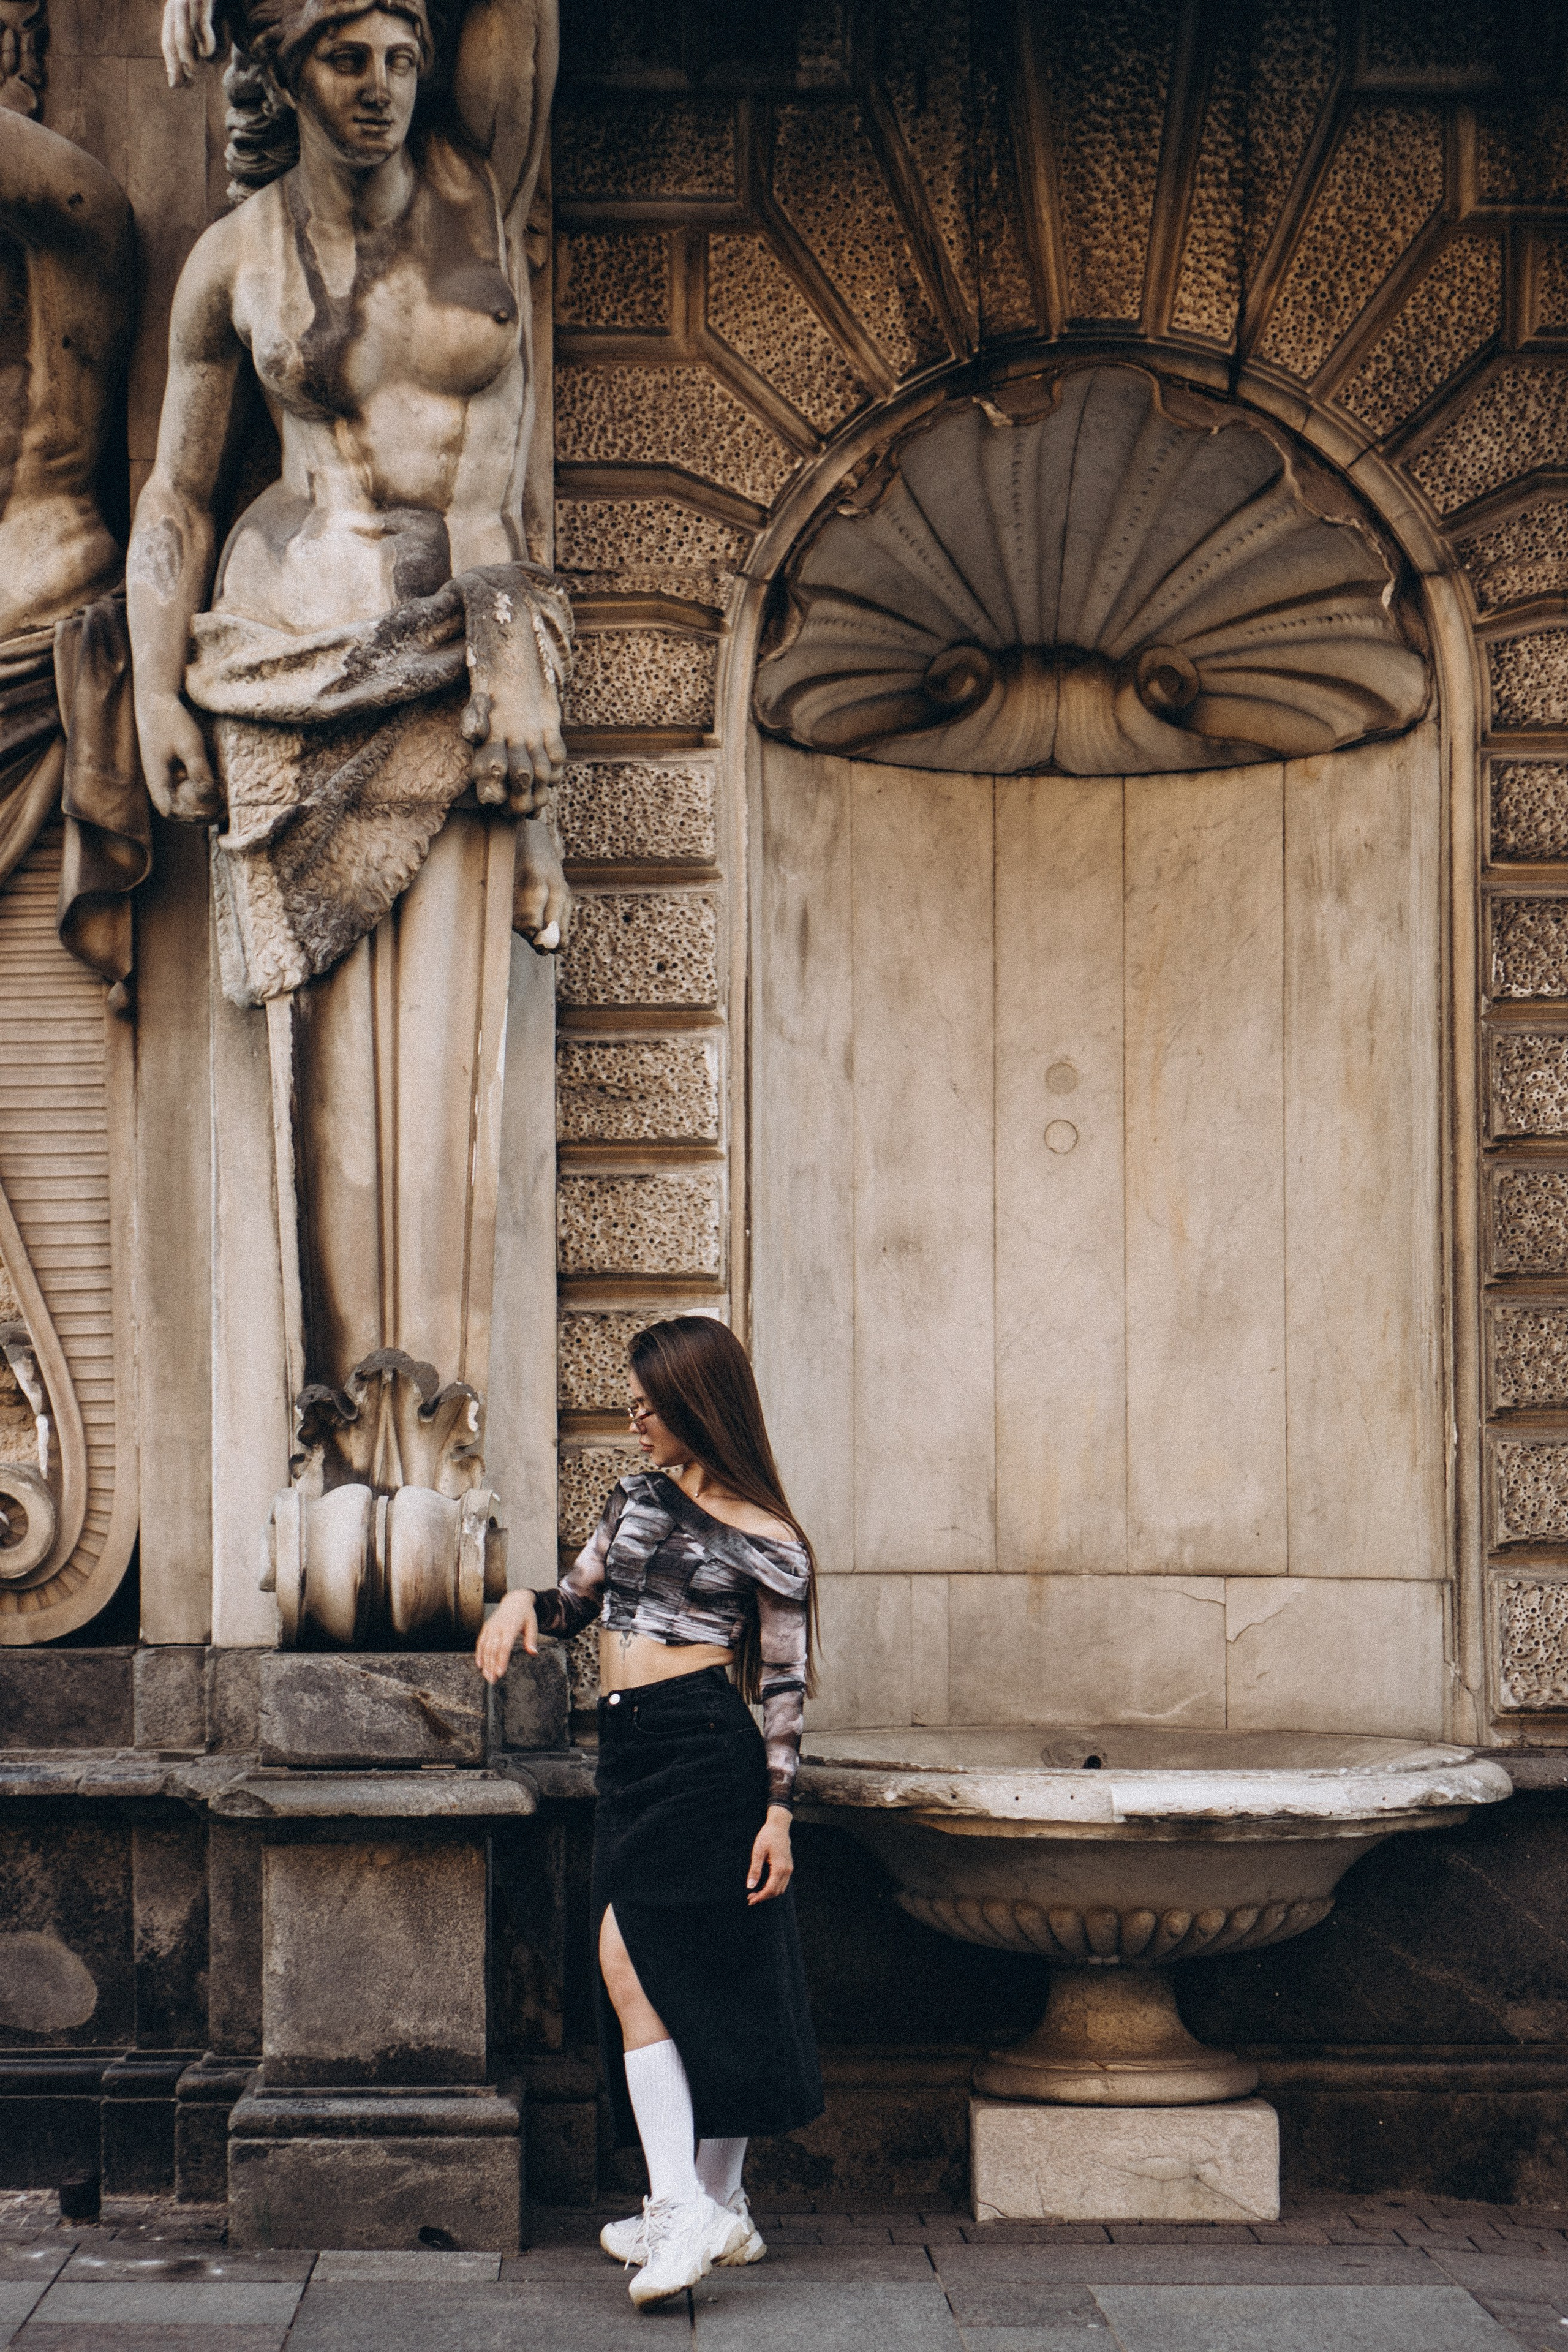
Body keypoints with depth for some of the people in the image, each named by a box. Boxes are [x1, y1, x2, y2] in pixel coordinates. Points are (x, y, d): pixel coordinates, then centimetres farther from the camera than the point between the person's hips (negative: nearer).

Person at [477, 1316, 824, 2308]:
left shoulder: (765, 1542, -4)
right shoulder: (639, 1499, 15)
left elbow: (786, 1684, -4)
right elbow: (580, 1602, 22)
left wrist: (779, 1810, -8)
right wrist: (525, 1603, 0)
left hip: (702, 1750, -7)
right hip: (630, 1748, 7)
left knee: (630, 1959, -15)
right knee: (690, 1982, 9)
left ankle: (685, 2210, -15)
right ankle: (718, 2212, 15)